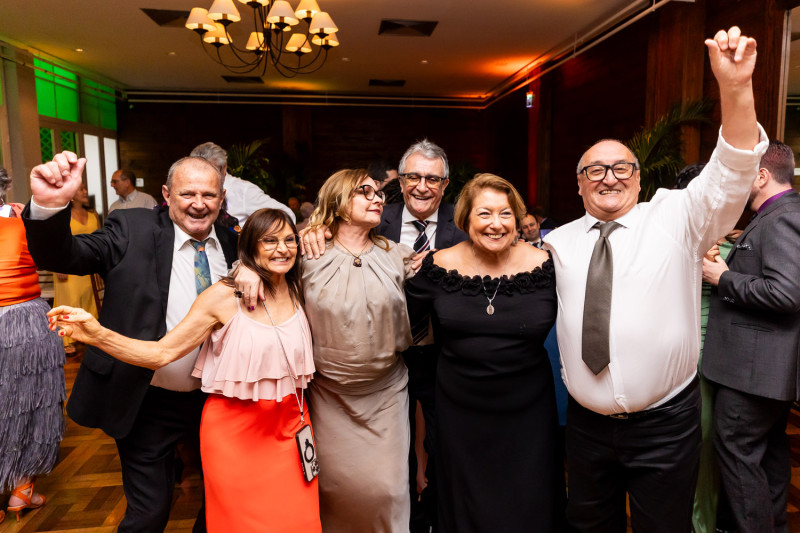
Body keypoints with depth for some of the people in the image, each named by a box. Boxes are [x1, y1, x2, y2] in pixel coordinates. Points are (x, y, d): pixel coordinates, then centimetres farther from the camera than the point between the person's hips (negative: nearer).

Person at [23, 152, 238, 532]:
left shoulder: (230, 244, -1)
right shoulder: (132, 229, -12)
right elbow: (63, 257, -22)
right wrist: (49, 206, -41)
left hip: (216, 397, 4)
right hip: (149, 402, -3)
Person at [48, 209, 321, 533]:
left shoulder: (297, 291, 1)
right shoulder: (223, 296, -13)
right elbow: (161, 353, -13)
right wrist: (97, 334, -26)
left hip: (289, 427, 4)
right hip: (234, 431, -3)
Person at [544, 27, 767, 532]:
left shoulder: (676, 219, -6)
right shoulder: (559, 242, 1)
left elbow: (729, 177, -21)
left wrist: (735, 88, -32)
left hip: (666, 422, -2)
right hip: (586, 422, 2)